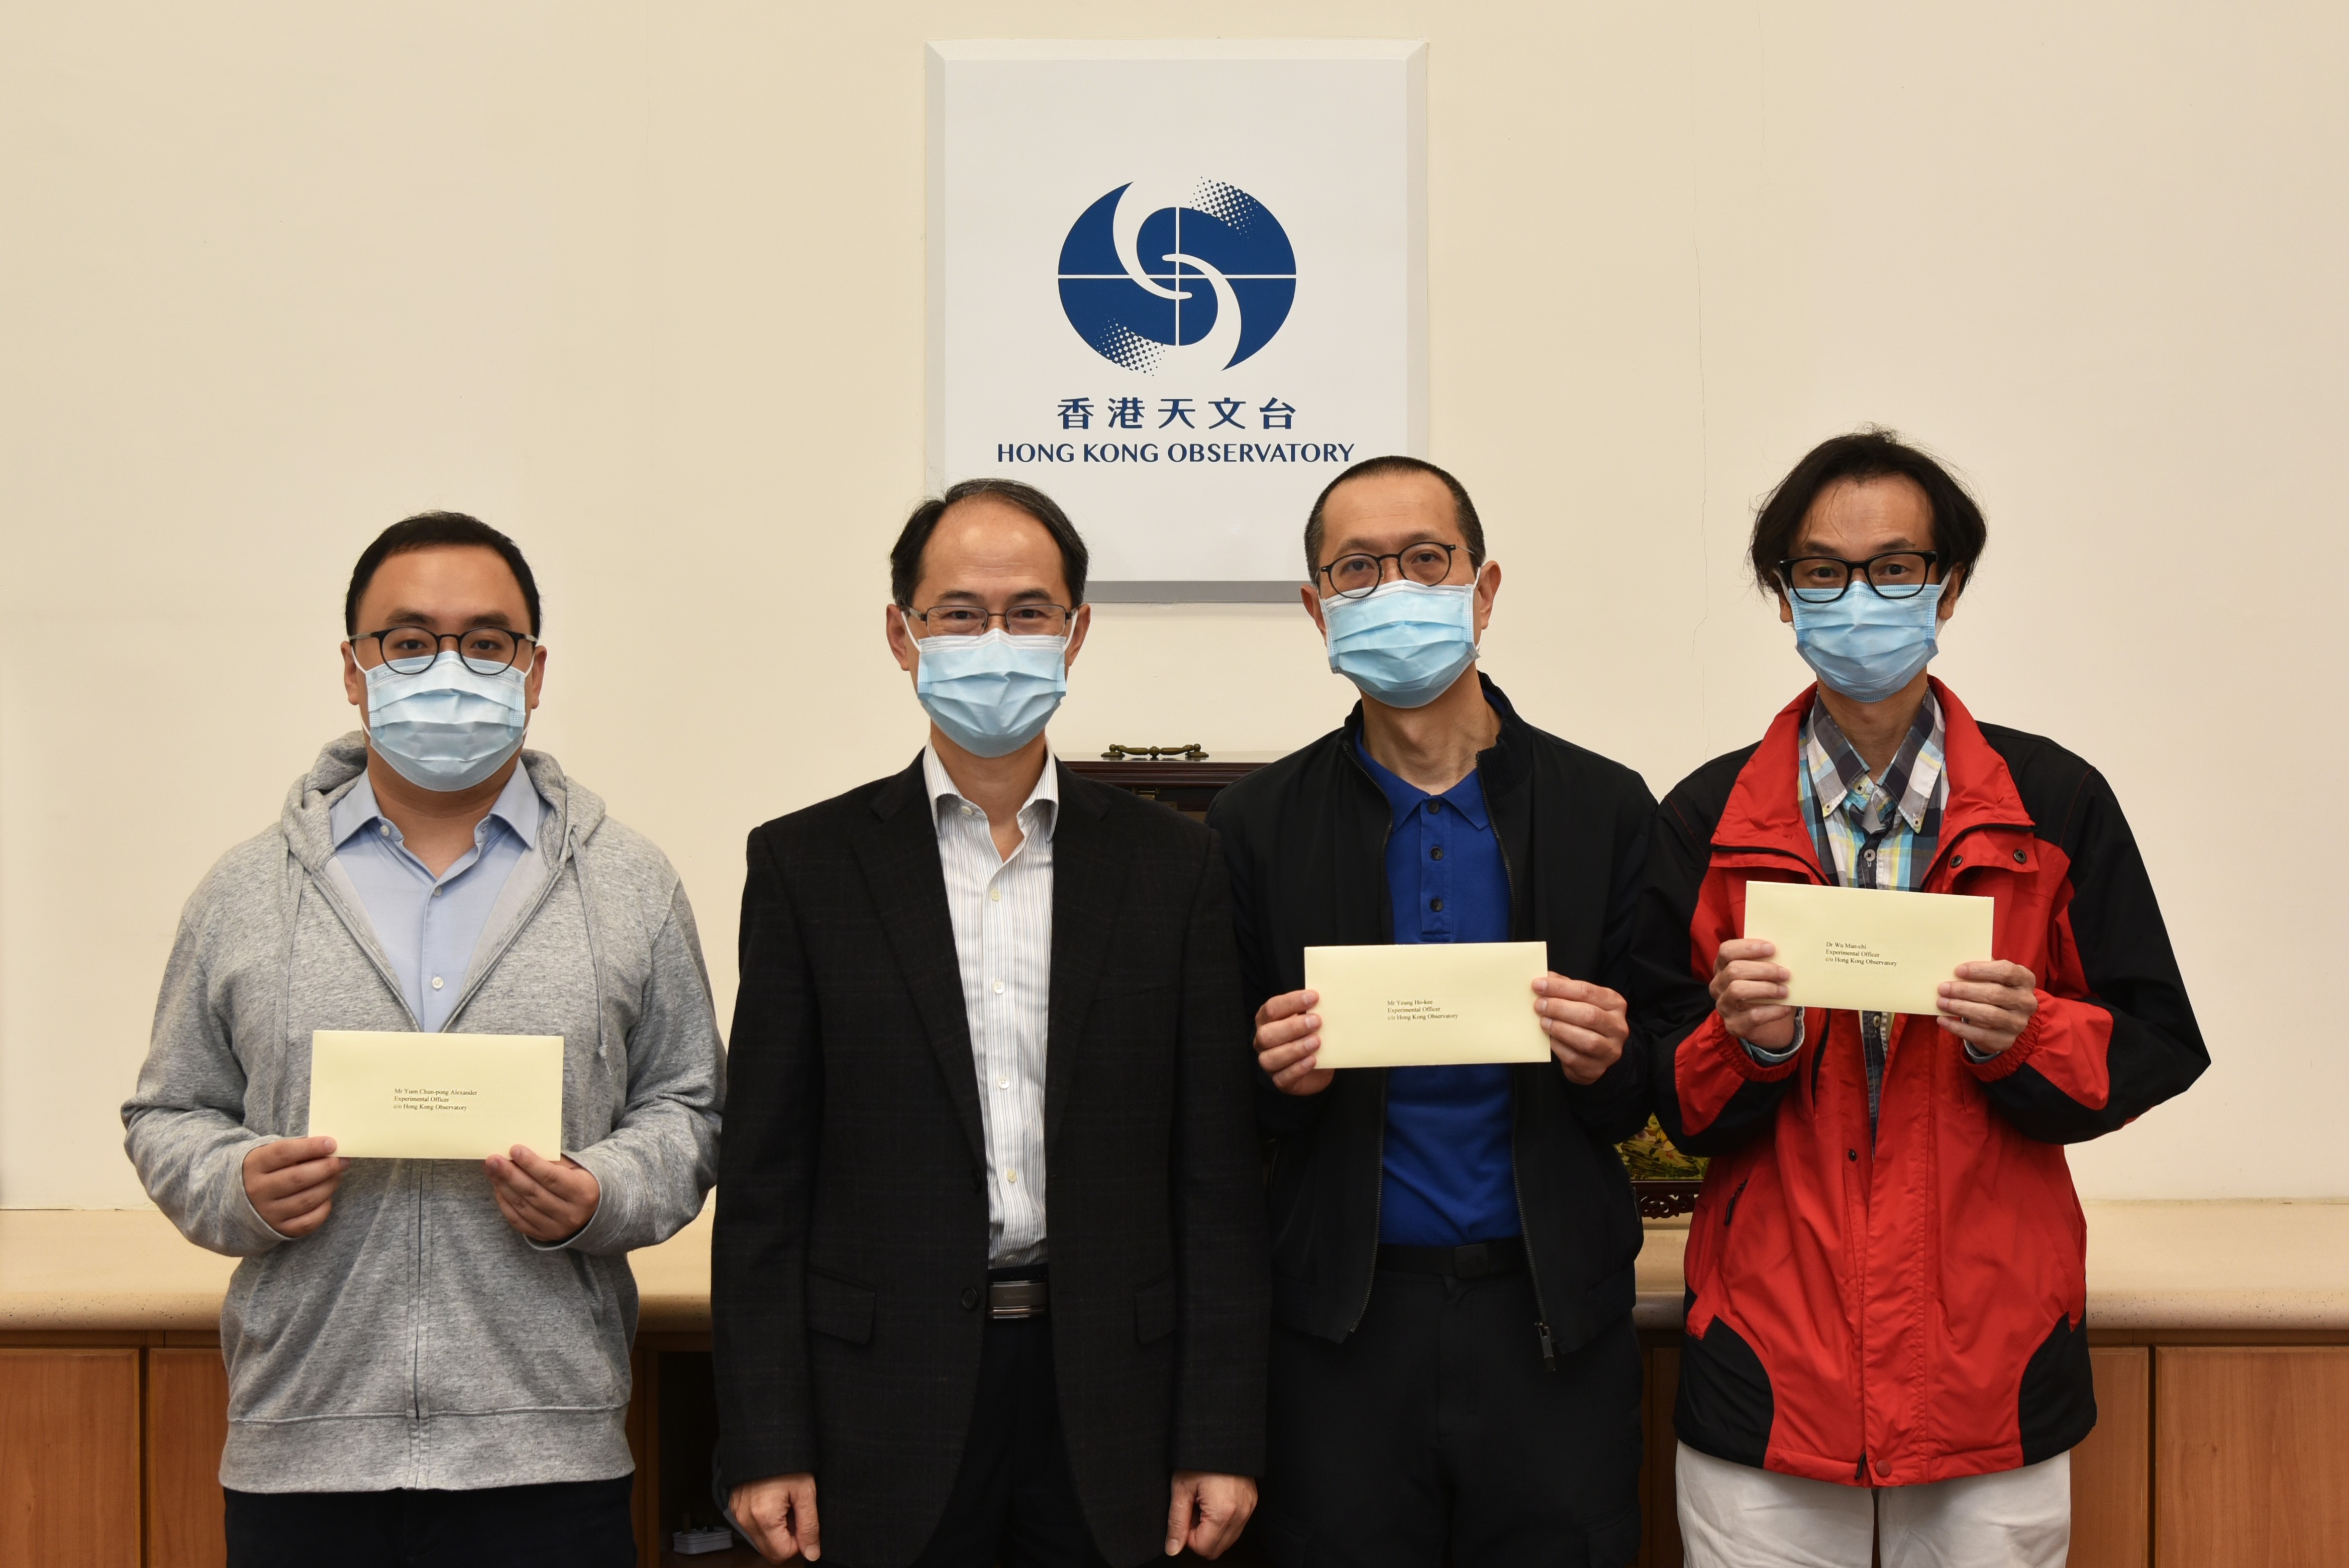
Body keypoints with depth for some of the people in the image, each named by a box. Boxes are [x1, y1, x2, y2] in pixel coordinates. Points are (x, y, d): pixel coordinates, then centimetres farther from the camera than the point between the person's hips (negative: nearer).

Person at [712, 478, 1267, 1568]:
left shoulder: (1170, 863, 5)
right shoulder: (807, 864, 2)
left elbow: (1216, 1173, 3)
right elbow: (764, 1181, 1)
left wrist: (1222, 1439, -2)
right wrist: (765, 1447, -4)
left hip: (1107, 1392, 1)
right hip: (886, 1403, -1)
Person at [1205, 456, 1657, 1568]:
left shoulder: (1605, 808, 3)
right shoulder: (1258, 825, 3)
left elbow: (1649, 1102, 7)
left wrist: (1604, 1064, -14)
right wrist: (1278, 1076, -16)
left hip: (1551, 1321, 0)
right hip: (1342, 1330, 0)